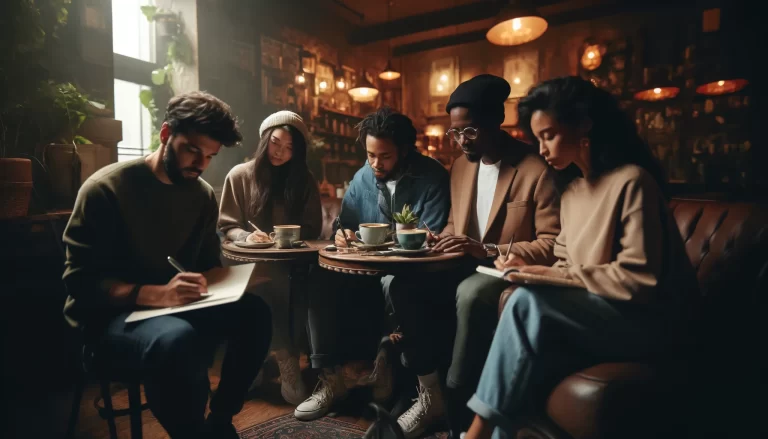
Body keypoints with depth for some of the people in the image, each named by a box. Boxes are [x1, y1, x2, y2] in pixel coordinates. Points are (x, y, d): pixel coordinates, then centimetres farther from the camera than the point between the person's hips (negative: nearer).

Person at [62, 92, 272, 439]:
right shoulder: (105, 188, -13)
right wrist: (154, 294, -31)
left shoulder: (204, 195, 4)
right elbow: (80, 281, -16)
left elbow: (210, 267, 12)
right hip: (110, 315, -5)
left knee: (254, 312, -20)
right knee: (179, 338, -38)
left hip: (175, 307, 6)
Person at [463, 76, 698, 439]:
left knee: (527, 302, -29)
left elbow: (639, 280, -19)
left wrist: (558, 276, -20)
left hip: (643, 319, -6)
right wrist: (531, 268, -7)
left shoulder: (631, 181, -14)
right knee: (531, 349, -24)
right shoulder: (571, 185, 11)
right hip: (588, 312, 7)